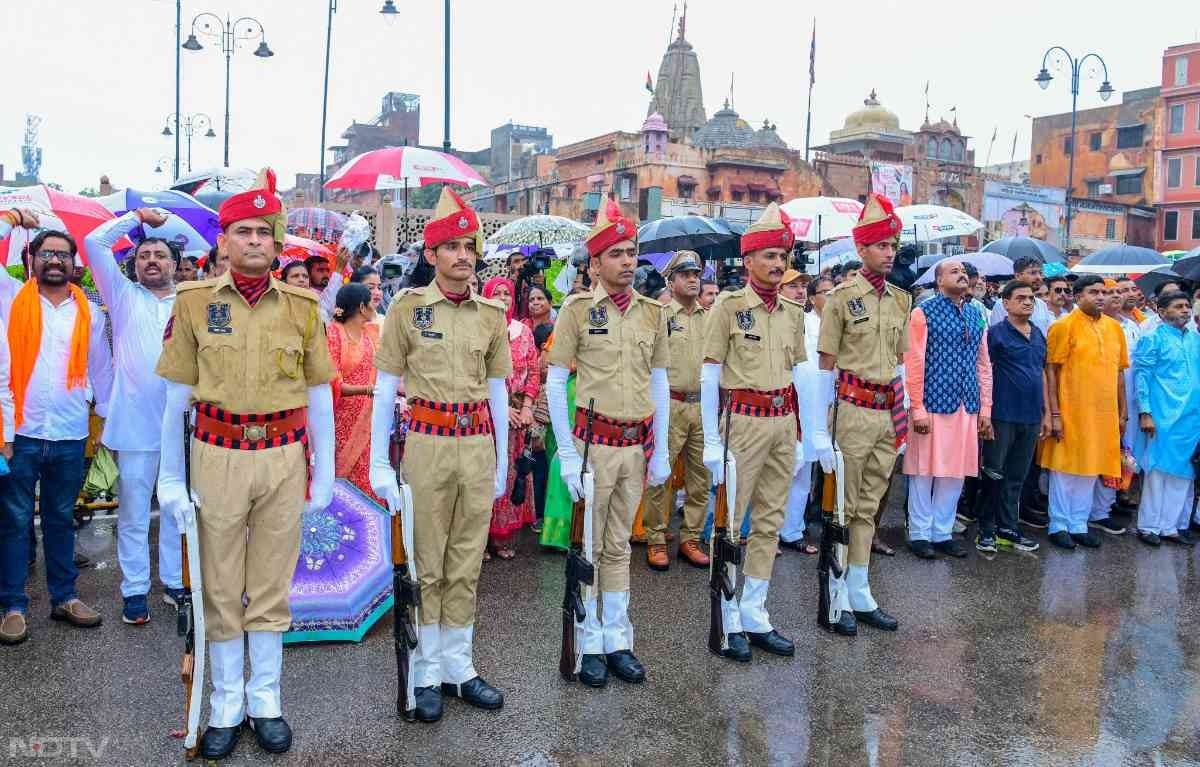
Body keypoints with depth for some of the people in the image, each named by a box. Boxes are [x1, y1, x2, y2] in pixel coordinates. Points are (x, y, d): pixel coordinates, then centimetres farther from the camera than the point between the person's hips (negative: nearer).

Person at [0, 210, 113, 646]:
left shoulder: (89, 312, 8)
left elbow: (100, 367, 12)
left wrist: (108, 416, 9)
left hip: (70, 436, 2)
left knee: (61, 520, 15)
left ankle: (64, 597, 25)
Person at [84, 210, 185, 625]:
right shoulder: (123, 295, 8)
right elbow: (95, 243, 3)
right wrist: (138, 216, 6)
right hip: (135, 423, -1)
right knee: (133, 512, 6)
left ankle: (175, 581, 24)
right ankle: (135, 589, 17)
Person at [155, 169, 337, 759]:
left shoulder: (302, 305, 2)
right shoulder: (194, 302, 0)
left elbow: (319, 393, 5)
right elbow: (177, 394, 1)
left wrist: (324, 469, 3)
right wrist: (170, 475, -1)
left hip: (284, 458, 1)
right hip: (218, 458, 0)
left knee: (272, 586, 11)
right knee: (221, 588, 10)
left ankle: (266, 701, 26)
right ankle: (226, 705, 25)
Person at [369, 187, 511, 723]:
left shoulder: (492, 312, 7)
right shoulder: (407, 307, -2)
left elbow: (497, 390, 12)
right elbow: (385, 387, 0)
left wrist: (501, 459, 10)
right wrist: (379, 461, -5)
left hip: (478, 445, 3)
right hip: (426, 445, -3)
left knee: (467, 563, 11)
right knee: (424, 564, 6)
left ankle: (459, 667, 25)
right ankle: (426, 673, 20)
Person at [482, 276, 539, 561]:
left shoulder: (523, 330, 9)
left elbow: (534, 371, 8)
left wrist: (527, 406, -3)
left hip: (519, 413, 4)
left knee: (512, 472, 6)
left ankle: (506, 537, 15)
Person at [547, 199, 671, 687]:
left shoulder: (653, 312, 6)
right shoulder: (578, 309, -5)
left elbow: (659, 384, 11)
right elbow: (555, 383, -5)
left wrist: (661, 451, 8)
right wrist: (567, 453, -10)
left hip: (637, 444, 4)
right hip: (593, 442, -3)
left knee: (619, 546, 14)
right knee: (589, 546, 6)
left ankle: (617, 639, 25)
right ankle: (589, 644, 19)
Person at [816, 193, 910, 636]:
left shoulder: (901, 299, 11)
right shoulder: (842, 297, -7)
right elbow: (825, 366, -6)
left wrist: (902, 415, 13)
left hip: (888, 413, 6)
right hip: (853, 411, -6)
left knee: (869, 507, 12)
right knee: (843, 507, 2)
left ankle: (860, 594, 21)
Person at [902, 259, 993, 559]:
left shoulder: (976, 315, 12)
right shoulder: (924, 313, -5)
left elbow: (983, 364, 13)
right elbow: (914, 363, -9)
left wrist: (985, 409, 9)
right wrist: (917, 409, -13)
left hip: (967, 407, 5)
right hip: (933, 404, -5)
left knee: (955, 471, 10)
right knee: (925, 470, 3)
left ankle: (943, 532, 21)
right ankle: (919, 534, 14)